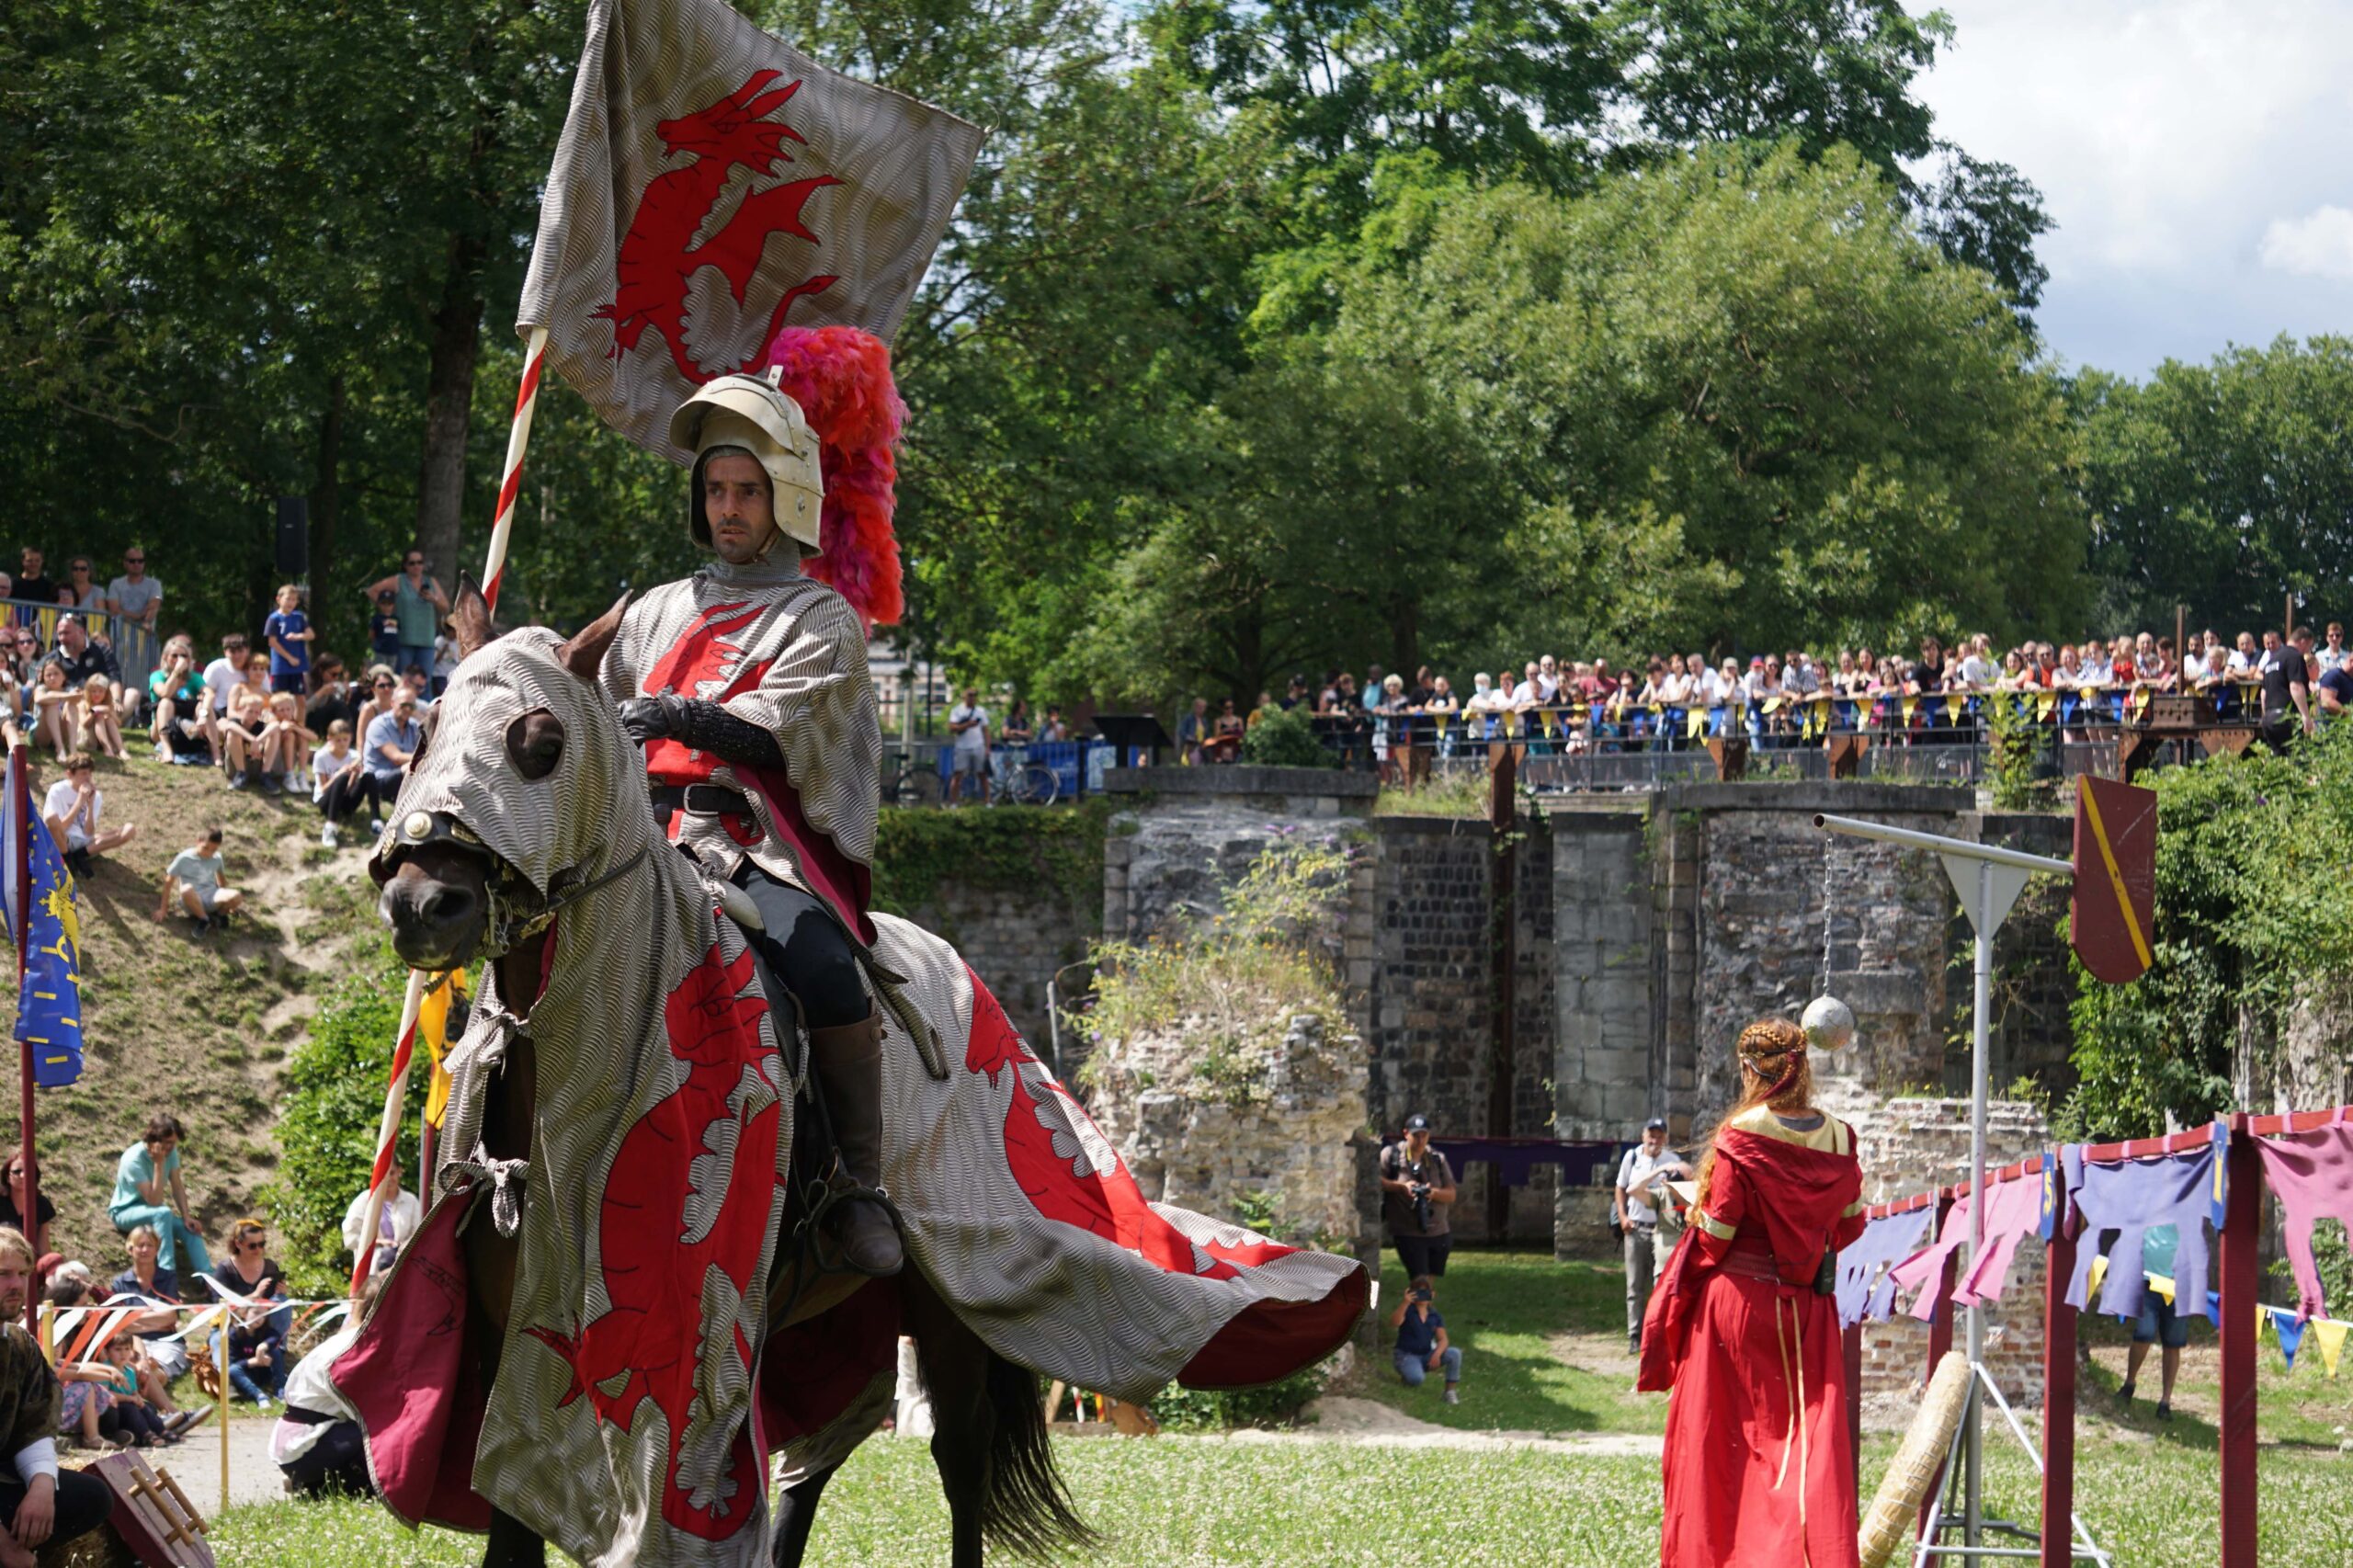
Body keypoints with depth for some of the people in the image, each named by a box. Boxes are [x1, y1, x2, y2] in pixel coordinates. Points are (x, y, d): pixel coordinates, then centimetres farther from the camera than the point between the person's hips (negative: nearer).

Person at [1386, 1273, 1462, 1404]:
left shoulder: (1434, 1316, 3)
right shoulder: (1407, 1310, -9)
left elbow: (1443, 1339, -2)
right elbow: (1394, 1323, -30)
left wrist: (1437, 1354, -24)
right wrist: (1404, 1304, -44)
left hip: (1426, 1355, 4)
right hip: (1406, 1355, -4)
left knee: (1455, 1353, -18)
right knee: (1416, 1379, -35)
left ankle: (1450, 1391, -6)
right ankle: (1407, 1373, 5)